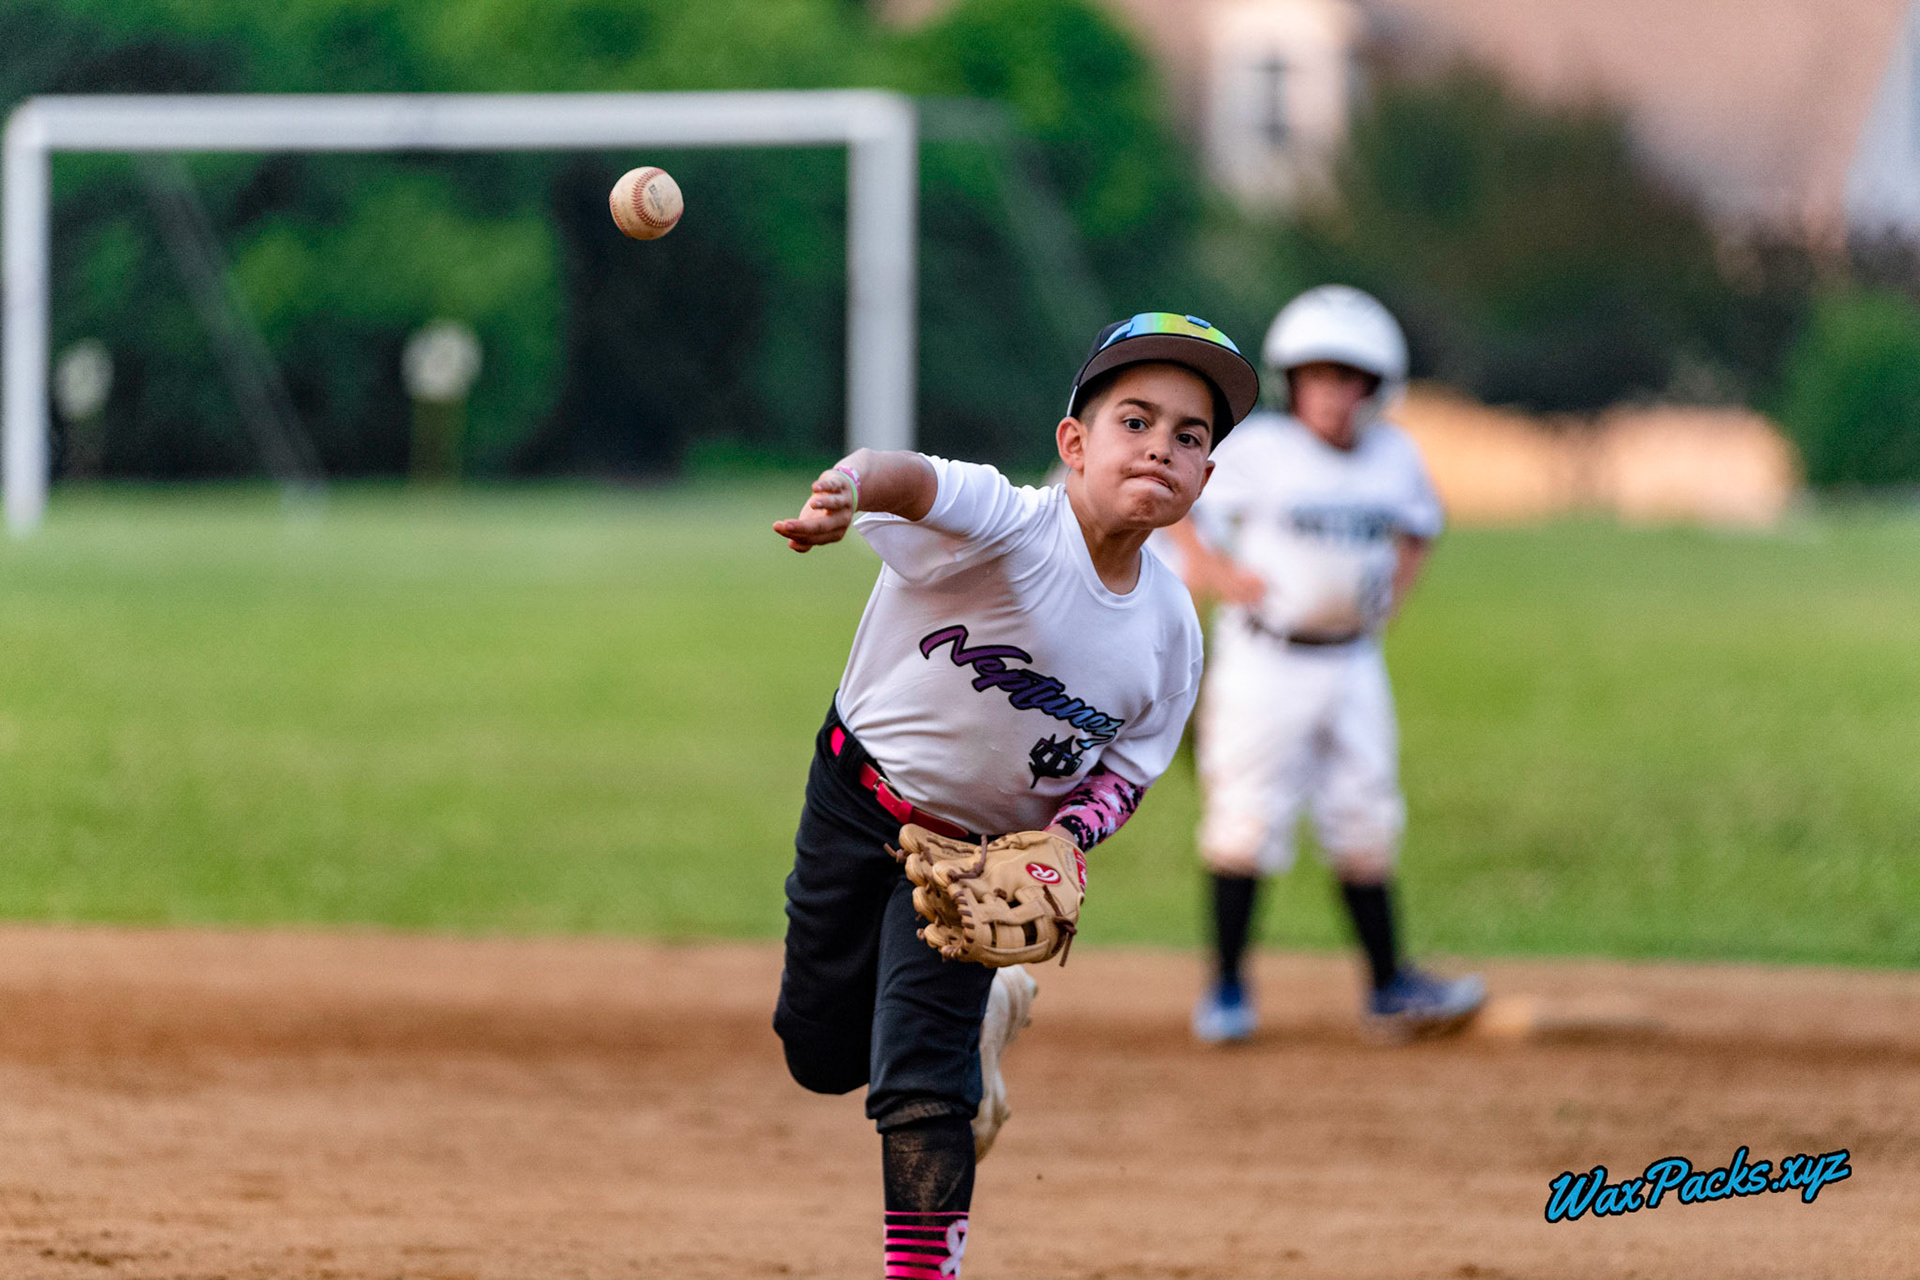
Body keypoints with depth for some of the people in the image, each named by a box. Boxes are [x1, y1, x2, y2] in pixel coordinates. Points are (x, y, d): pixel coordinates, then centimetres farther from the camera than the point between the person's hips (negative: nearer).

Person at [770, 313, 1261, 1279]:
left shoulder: (1171, 630, -12)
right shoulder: (1015, 529, -29)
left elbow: (1126, 768, 0)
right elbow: (916, 483, -51)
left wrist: (1065, 837, -22)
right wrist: (849, 487, -75)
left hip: (981, 851, 1)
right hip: (857, 802, -1)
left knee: (919, 1082, -12)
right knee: (821, 1053, 16)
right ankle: (989, 1009, 45)